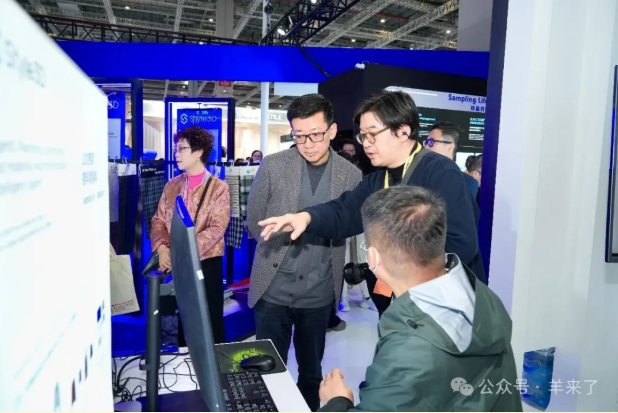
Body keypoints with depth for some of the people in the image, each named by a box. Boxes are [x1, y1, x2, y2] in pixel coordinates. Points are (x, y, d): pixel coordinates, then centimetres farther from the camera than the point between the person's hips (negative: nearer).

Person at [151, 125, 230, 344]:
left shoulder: (218, 187, -6)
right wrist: (162, 247, -13)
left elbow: (216, 229, -15)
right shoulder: (172, 186, 10)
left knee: (211, 320, 4)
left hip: (206, 263, -4)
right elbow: (158, 221, 7)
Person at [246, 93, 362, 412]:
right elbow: (254, 223, 3)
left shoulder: (351, 175, -3)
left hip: (319, 293, 1)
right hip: (273, 290, -1)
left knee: (312, 371, 19)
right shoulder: (273, 166, -6)